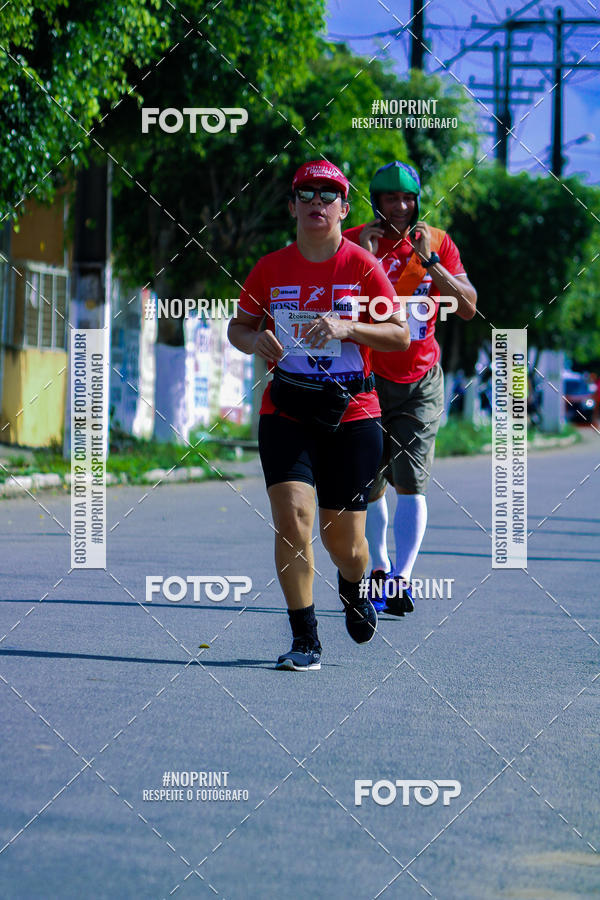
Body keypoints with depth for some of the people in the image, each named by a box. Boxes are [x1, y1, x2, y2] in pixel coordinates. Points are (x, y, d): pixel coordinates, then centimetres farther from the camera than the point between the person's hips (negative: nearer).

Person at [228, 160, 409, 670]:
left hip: (352, 413, -1)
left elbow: (401, 335, -3)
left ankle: (353, 587, 42)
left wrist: (347, 327, -19)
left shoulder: (362, 265, -2)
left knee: (343, 538, 4)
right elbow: (239, 325, 15)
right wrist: (254, 340, -9)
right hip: (286, 412, 1)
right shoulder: (271, 269, 4)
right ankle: (304, 640, -7)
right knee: (292, 517, -17)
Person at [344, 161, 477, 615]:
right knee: (370, 485, 5)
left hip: (421, 381, 0)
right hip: (367, 377, 0)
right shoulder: (354, 242, -3)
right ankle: (380, 569, 23)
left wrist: (428, 260, -16)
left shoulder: (438, 243, 0)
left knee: (410, 482, -11)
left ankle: (401, 579, -14)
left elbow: (468, 308, -8)